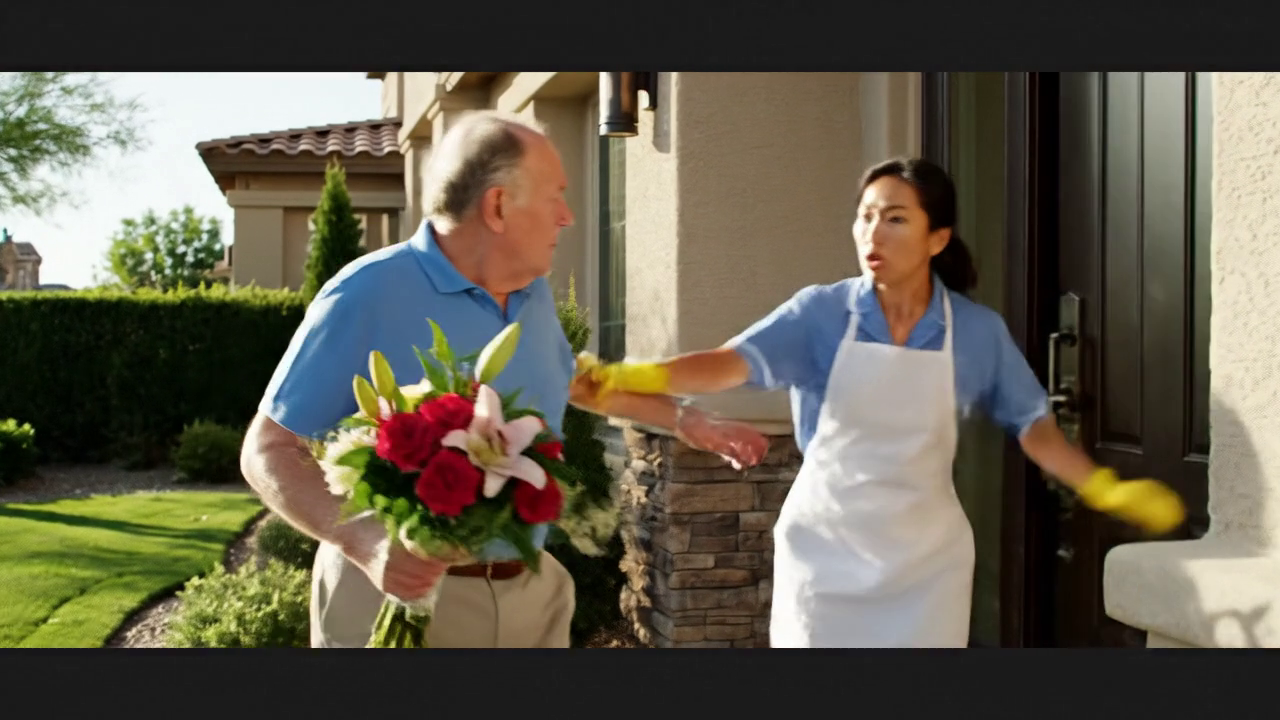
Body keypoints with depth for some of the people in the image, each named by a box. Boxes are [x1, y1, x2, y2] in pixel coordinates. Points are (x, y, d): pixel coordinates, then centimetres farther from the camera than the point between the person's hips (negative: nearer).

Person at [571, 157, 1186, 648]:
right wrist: (626, 379, -39)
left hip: (927, 559, 1)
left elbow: (1032, 424, 6)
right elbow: (731, 364, -24)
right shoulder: (822, 312, -11)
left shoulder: (979, 332, -5)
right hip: (825, 550, -1)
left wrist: (1107, 490, -5)